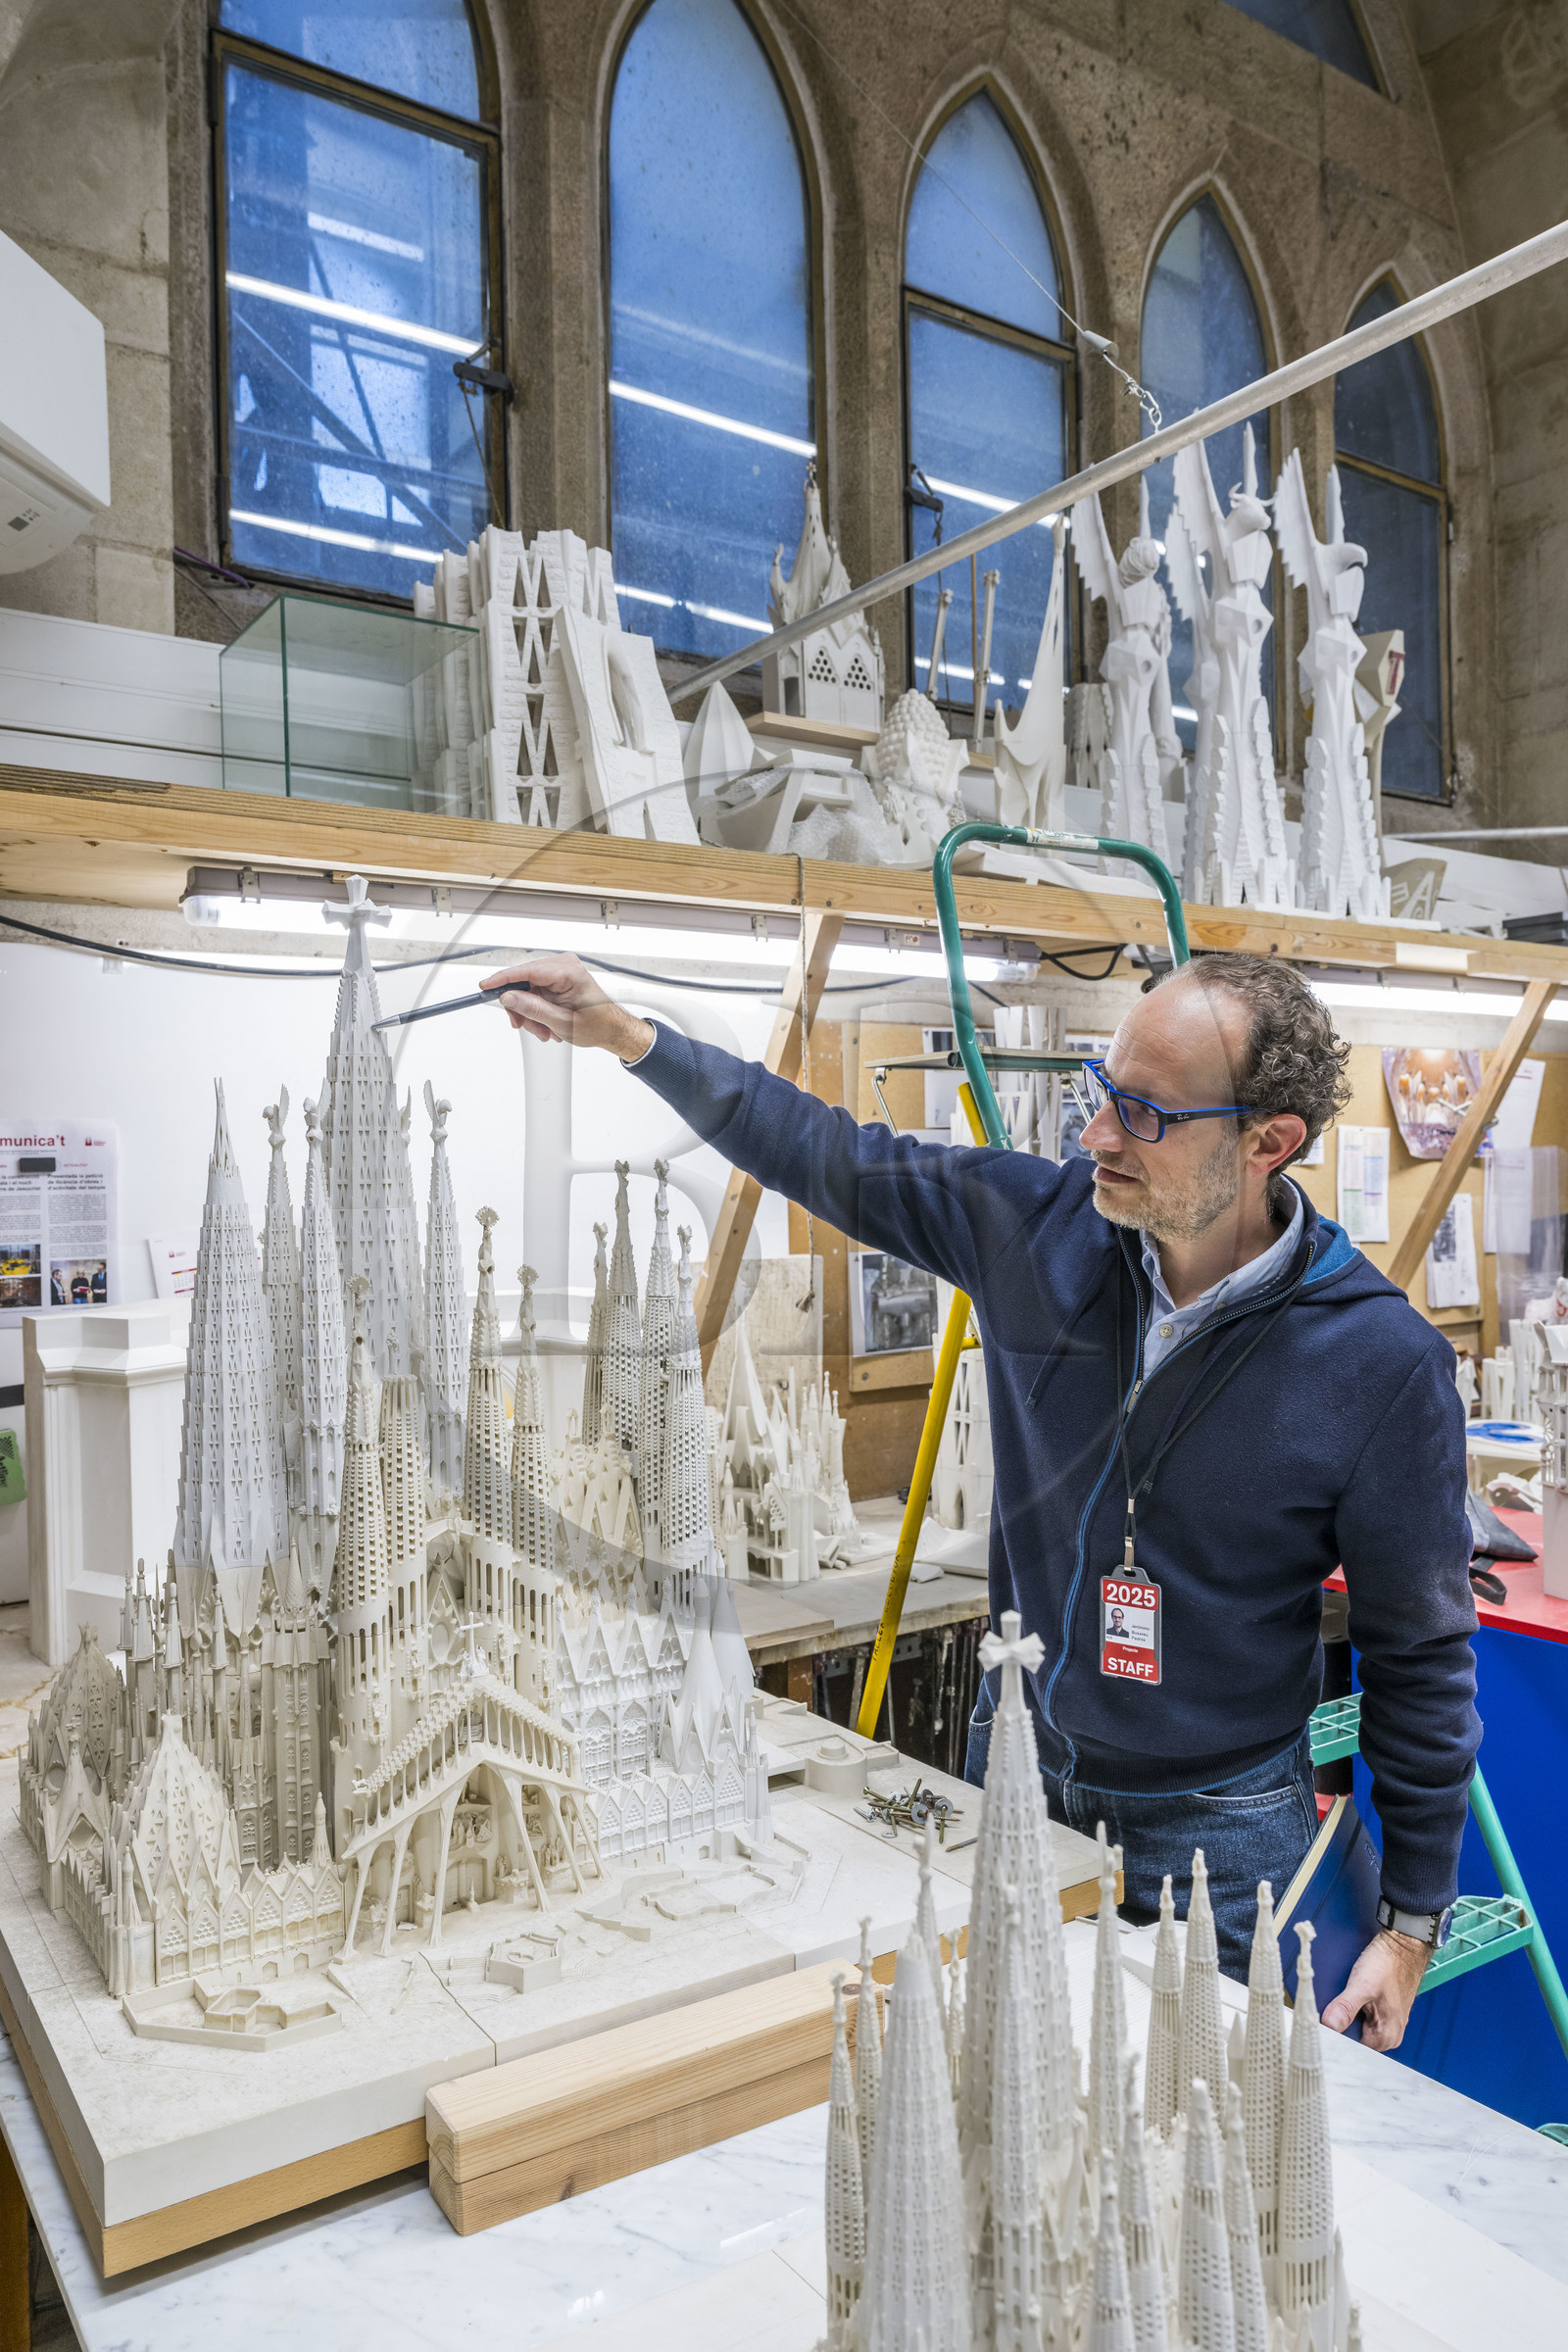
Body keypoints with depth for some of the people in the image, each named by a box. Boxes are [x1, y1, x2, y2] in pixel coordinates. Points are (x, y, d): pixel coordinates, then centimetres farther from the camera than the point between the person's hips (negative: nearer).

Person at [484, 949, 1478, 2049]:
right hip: (1012, 1764, 4)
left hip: (1214, 1827, -3)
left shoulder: (1385, 1361, -21)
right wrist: (627, 1035, -9)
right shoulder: (1038, 1224, -13)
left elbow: (1421, 1654, -11)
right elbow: (833, 1159, -4)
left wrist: (1413, 1922, -4)